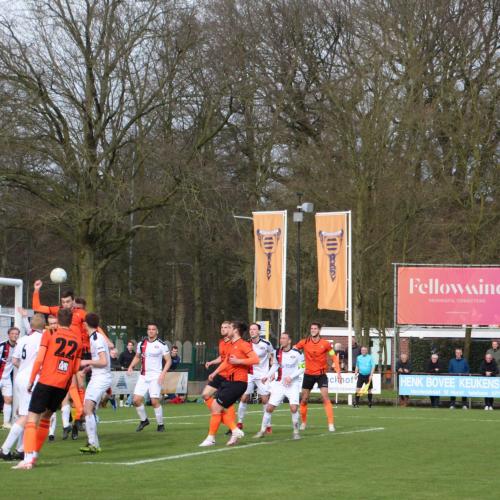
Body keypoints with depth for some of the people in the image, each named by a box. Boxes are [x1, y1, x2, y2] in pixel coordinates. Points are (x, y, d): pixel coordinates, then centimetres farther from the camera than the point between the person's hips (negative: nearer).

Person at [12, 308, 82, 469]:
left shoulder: (49, 334, 0)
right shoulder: (77, 340, 11)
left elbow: (39, 359, -7)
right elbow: (76, 368, 13)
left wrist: (31, 380, 1)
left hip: (46, 382, -4)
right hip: (63, 385, 4)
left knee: (32, 418, -6)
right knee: (45, 418, 21)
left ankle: (28, 458, -23)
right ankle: (34, 455, 20)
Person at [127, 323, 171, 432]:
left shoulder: (162, 345, -5)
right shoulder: (141, 344, 7)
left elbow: (168, 360, -2)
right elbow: (137, 357, 21)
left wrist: (163, 373, -15)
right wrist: (131, 367, 3)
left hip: (156, 377, -4)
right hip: (143, 376, 4)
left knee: (155, 401, -11)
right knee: (136, 400, -3)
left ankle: (160, 425, 4)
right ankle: (144, 420, 19)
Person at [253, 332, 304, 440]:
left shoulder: (296, 353, -12)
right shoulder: (278, 352, 2)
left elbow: (302, 368, -8)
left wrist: (291, 377, -19)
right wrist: (268, 375, 6)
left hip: (293, 384, -4)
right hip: (280, 384, 4)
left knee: (294, 408, -17)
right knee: (269, 407, -1)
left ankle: (296, 431, 2)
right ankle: (263, 430, 13)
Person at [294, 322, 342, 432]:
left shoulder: (325, 344, -7)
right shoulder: (304, 343, -5)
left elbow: (334, 357, 2)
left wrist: (338, 372, -5)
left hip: (321, 374, -2)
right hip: (308, 374, 2)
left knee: (325, 397, -14)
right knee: (304, 399, 7)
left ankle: (331, 424, -12)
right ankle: (303, 422, 25)